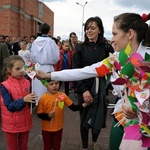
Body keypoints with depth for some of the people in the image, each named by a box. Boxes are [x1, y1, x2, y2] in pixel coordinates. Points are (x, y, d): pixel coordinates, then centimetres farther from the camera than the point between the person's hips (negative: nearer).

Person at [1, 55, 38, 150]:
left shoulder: (27, 83, -5)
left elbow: (30, 104, 2)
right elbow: (10, 106, -20)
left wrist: (32, 100, -19)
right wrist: (23, 100, -34)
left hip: (25, 121, 3)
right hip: (11, 124, -3)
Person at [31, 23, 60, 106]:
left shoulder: (35, 41, -4)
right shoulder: (51, 41, -13)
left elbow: (32, 55, 4)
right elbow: (56, 56, -10)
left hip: (37, 67, 4)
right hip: (48, 68, -3)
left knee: (38, 85, 13)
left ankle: (37, 102, 25)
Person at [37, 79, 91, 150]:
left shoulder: (62, 95, -10)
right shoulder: (43, 98, -16)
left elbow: (73, 107, -7)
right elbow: (39, 114, -10)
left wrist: (84, 104, -19)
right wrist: (48, 116, -28)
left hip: (58, 127, 2)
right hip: (47, 129, -2)